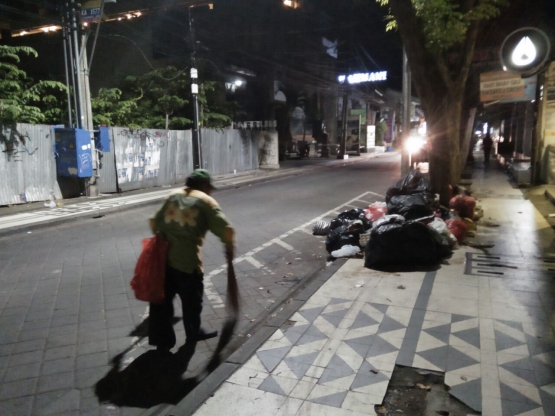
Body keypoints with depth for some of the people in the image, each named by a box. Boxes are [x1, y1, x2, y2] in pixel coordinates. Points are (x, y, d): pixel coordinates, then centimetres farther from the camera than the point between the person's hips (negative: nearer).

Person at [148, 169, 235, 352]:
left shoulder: (173, 196, 15)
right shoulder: (206, 201, 1)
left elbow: (155, 222, 17)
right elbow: (226, 230, -6)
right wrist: (229, 248, 10)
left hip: (163, 256, 5)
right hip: (187, 260, -5)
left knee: (161, 299, 15)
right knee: (191, 299, 17)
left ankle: (162, 340, 25)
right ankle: (194, 332, 37)